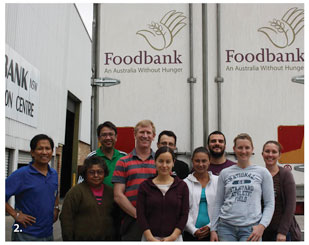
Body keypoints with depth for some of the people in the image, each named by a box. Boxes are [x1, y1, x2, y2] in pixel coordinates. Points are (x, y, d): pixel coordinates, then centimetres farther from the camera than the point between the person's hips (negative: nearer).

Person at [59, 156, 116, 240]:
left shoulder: (110, 191, 9)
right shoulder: (76, 191, -5)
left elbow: (116, 217, 14)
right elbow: (66, 219, -8)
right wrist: (68, 239, -12)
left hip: (107, 237, 4)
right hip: (81, 238, -4)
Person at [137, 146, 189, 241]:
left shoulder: (182, 186, 4)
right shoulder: (145, 186, 3)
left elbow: (184, 214, 1)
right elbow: (140, 214, -1)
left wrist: (173, 237, -8)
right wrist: (151, 238, -10)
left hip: (174, 238, 0)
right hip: (150, 238, 0)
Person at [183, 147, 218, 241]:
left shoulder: (218, 181, 4)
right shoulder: (185, 183, 1)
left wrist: (210, 226, -8)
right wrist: (193, 230, -9)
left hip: (212, 232, 1)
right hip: (190, 233, 0)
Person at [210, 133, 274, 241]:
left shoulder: (262, 172, 7)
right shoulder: (225, 173, 10)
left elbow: (269, 204, 5)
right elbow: (218, 204, 12)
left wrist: (262, 226, -9)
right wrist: (213, 229, 7)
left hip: (250, 228, -2)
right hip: (226, 227, 2)